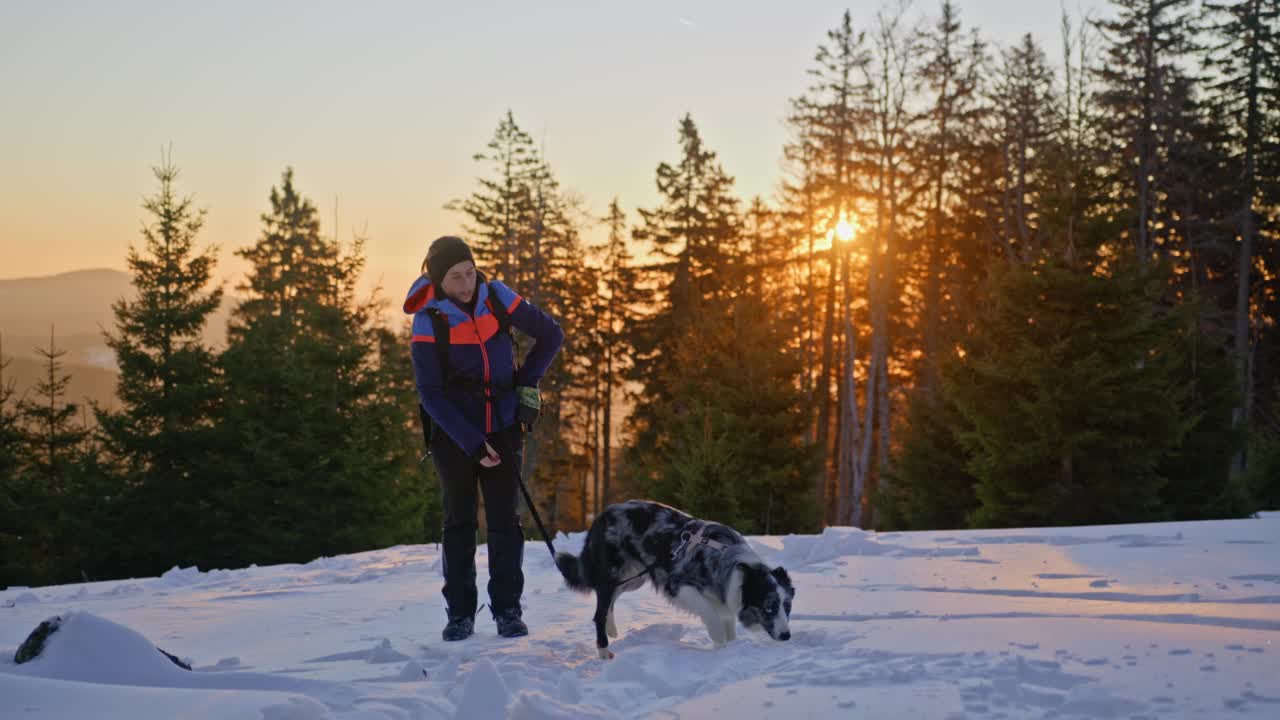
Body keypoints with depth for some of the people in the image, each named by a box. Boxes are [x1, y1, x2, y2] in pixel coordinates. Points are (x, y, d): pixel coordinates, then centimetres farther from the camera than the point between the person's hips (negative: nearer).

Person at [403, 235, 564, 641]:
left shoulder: (497, 298, -6)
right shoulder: (428, 321, -13)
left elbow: (550, 335, 7)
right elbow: (431, 394, -13)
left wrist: (528, 382, -2)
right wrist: (472, 444, -17)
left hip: (503, 429, 2)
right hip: (454, 434, -2)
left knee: (504, 520, -1)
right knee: (460, 522, 2)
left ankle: (507, 610, 4)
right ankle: (460, 614, 9)